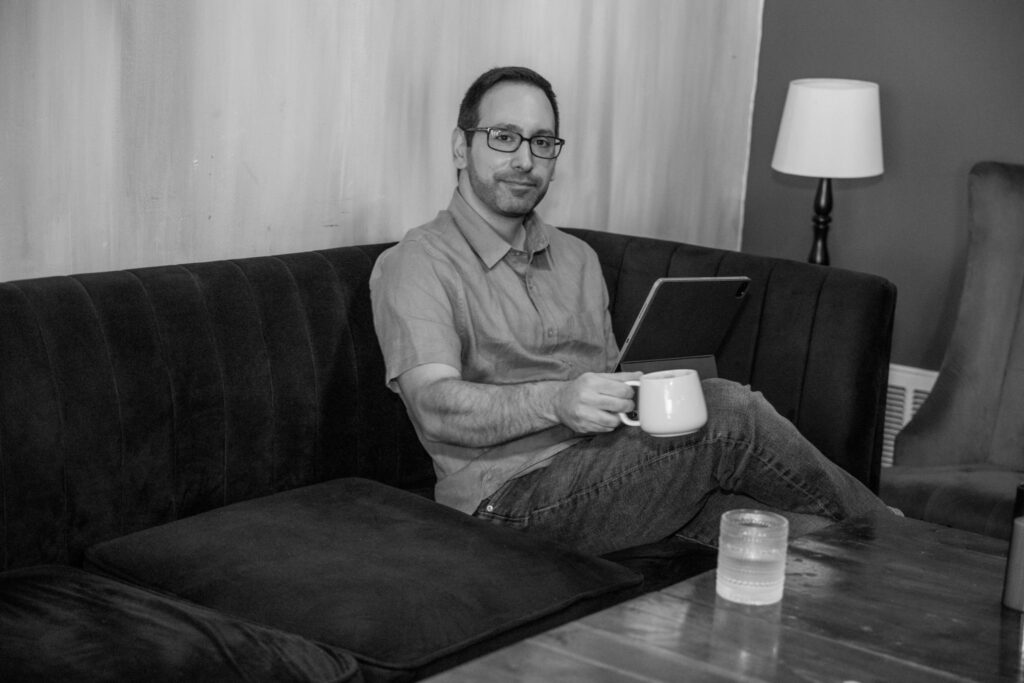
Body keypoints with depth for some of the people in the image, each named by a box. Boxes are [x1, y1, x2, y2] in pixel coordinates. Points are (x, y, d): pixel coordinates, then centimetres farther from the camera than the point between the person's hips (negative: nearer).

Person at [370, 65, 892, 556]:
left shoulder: (577, 258, 23)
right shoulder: (417, 263, 0)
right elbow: (435, 407, -14)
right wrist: (556, 402, -31)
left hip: (606, 479, 6)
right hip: (513, 497, -6)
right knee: (726, 413, -22)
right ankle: (879, 527, -4)